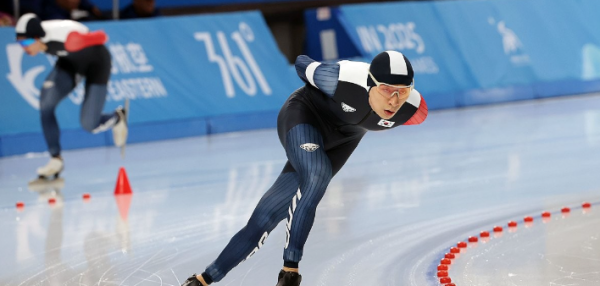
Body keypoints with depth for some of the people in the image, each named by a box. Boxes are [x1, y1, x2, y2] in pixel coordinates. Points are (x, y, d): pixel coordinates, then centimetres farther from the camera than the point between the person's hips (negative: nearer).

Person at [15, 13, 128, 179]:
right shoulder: (32, 37, -23)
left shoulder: (68, 39, -42)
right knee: (46, 104, -17)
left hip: (96, 62, -5)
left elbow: (101, 37, -22)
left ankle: (118, 118, 26)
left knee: (89, 125, -8)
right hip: (70, 62, 5)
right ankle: (56, 159, -6)